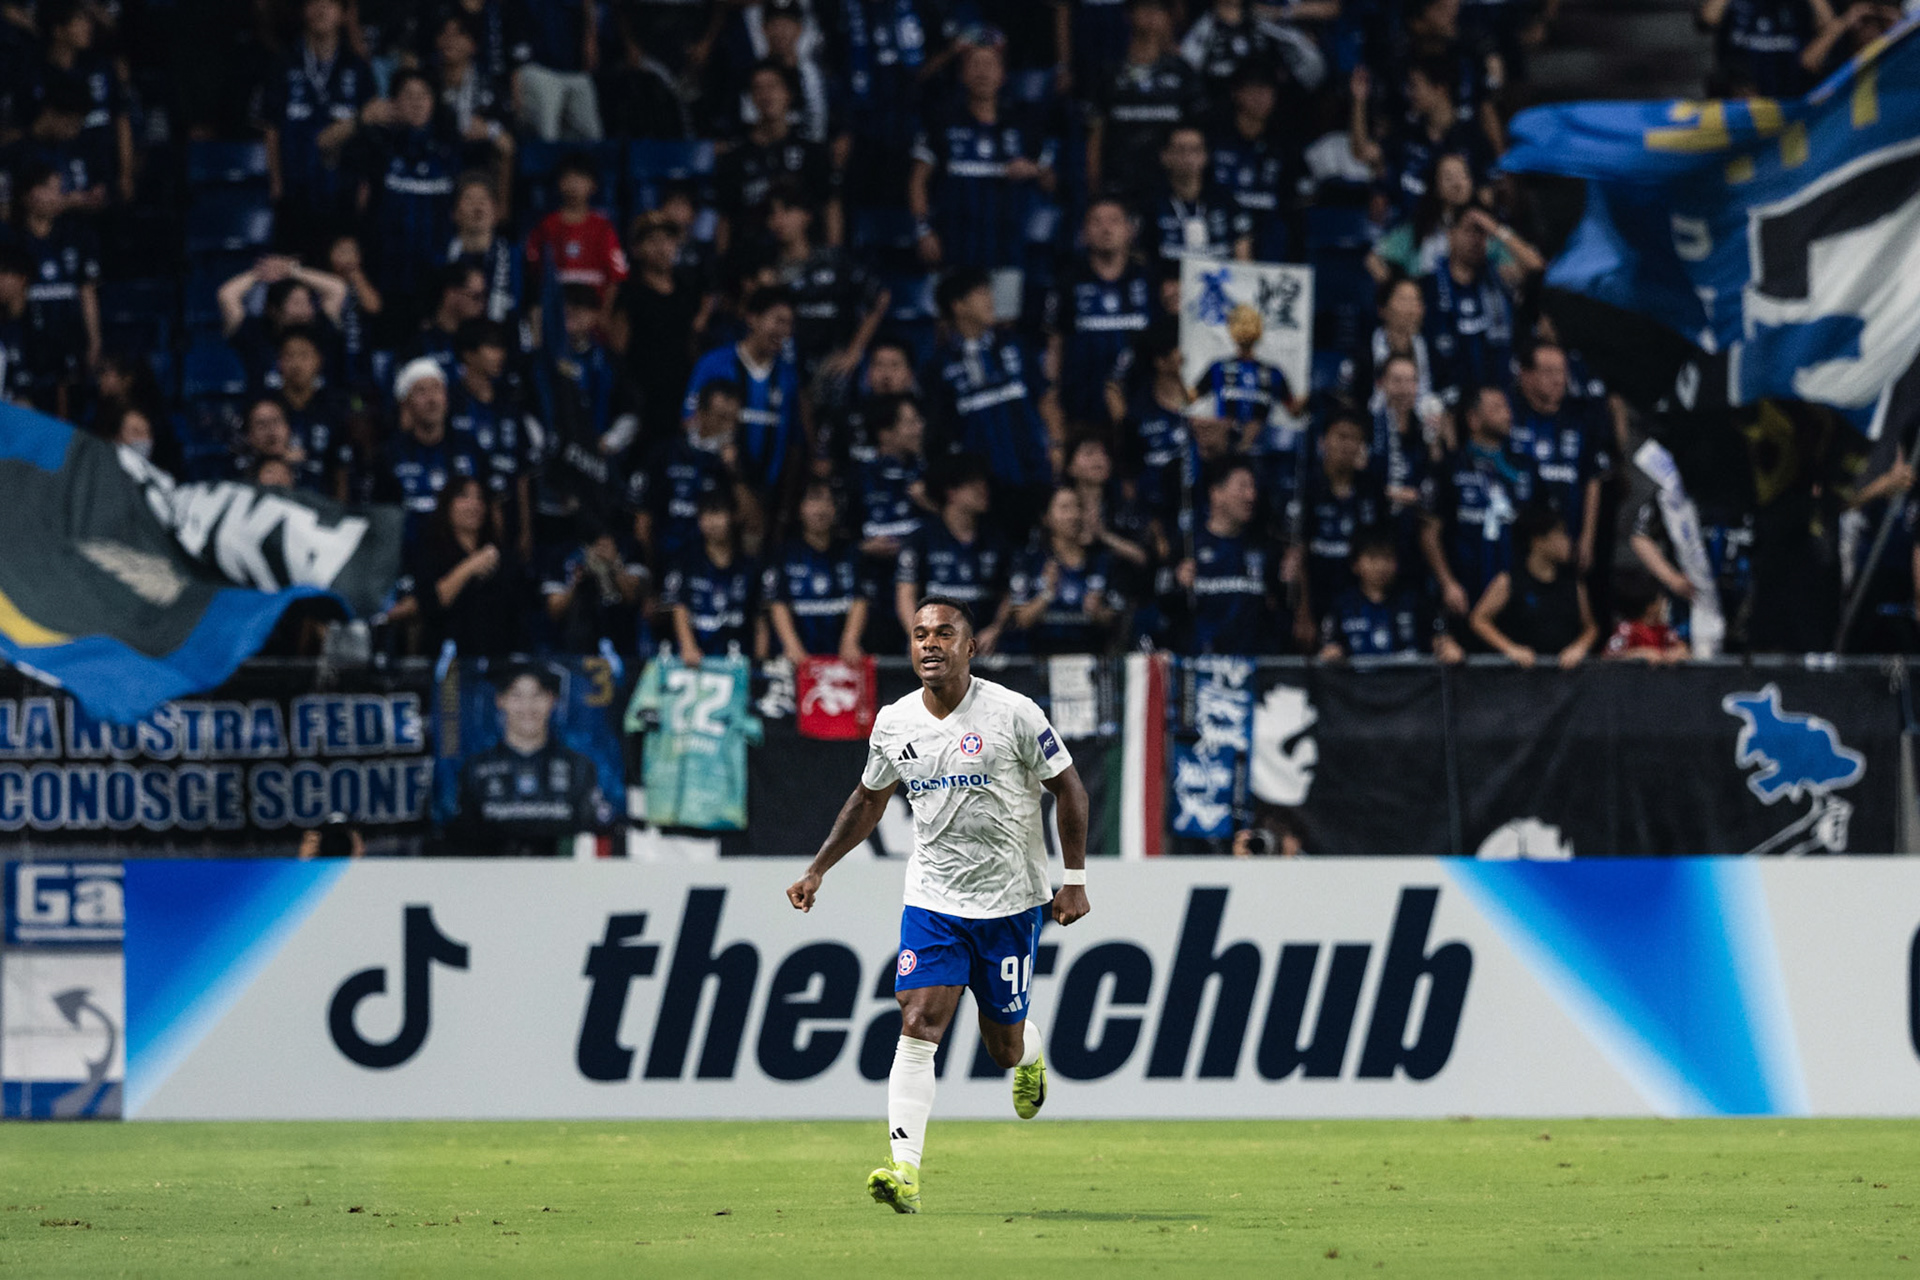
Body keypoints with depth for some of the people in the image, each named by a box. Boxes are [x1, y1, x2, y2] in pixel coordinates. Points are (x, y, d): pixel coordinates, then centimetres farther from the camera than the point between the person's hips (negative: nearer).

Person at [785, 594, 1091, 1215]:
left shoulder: (1013, 714, -11)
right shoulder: (893, 723, 0)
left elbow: (1068, 788, -2)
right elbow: (869, 800, 17)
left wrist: (1074, 878, -6)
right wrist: (817, 869, 13)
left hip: (1010, 902, -2)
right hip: (932, 900, 2)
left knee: (1004, 1043, 6)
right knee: (918, 1024, -15)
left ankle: (1030, 1055, 45)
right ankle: (905, 1170, -20)